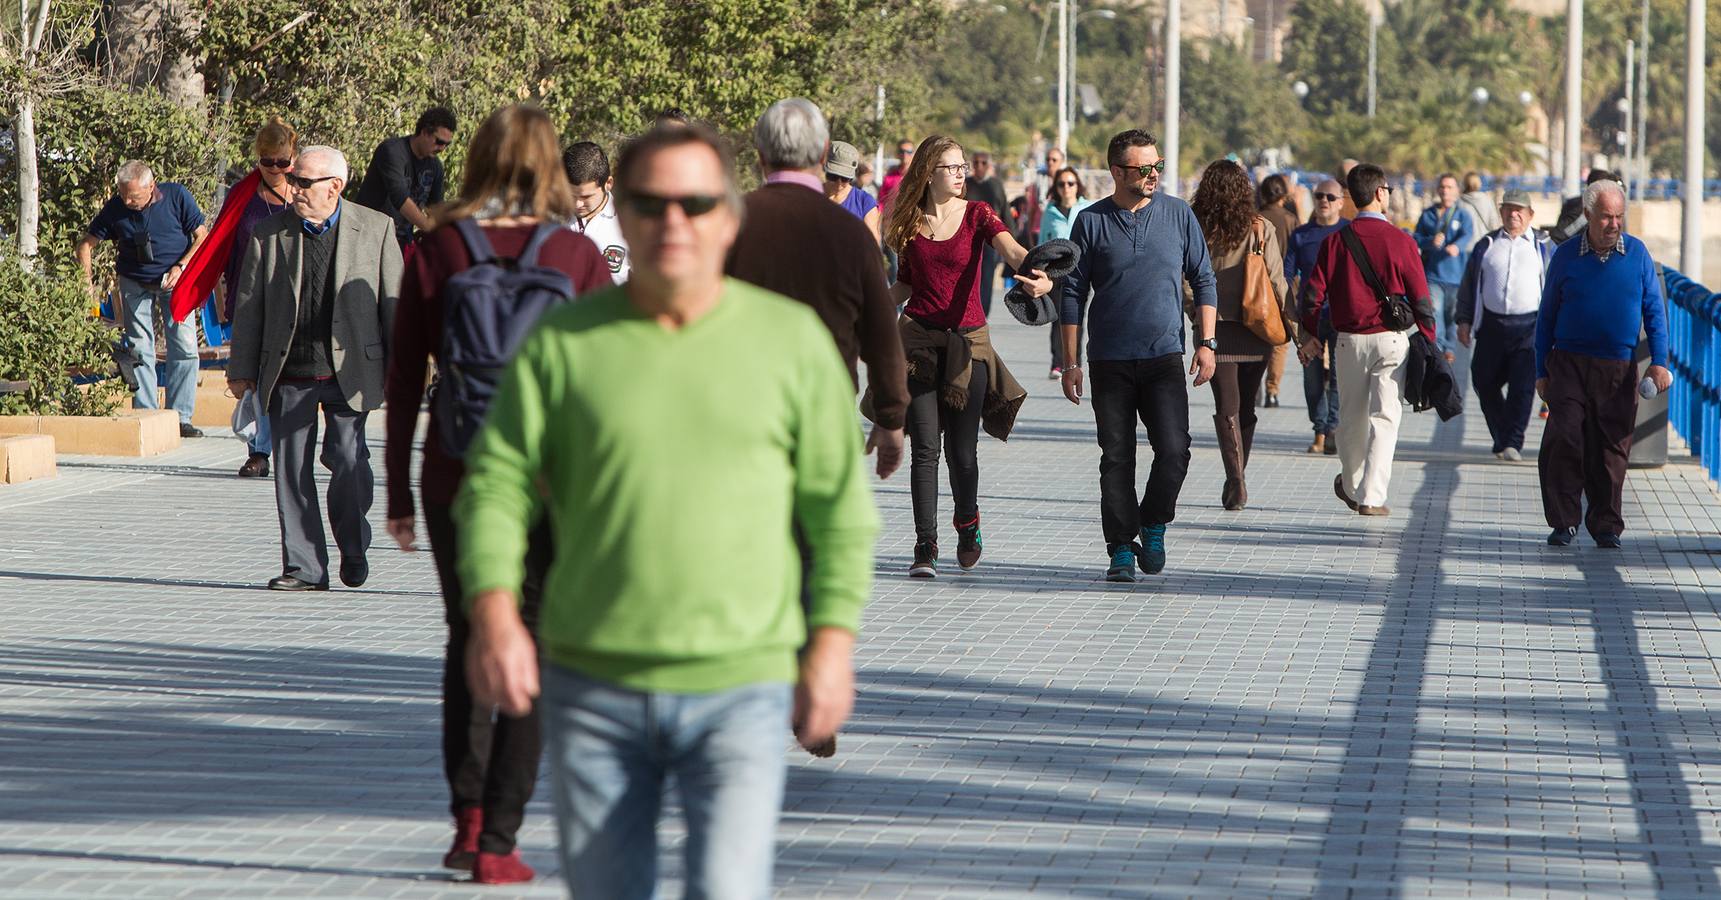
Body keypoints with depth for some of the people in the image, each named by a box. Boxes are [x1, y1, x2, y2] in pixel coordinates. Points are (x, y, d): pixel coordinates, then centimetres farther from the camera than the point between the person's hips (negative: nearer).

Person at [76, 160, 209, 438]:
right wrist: (87, 279, -10)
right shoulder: (115, 208, -7)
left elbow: (202, 237, -4)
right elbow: (86, 244, 3)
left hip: (174, 282, -1)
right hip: (135, 284, 1)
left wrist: (180, 268, -16)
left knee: (184, 347, -9)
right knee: (140, 349, -2)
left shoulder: (177, 196, -11)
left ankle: (180, 417, -5)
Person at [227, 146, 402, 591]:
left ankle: (354, 549, 14)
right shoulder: (269, 232, 6)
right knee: (291, 470, 1)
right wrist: (241, 369, 7)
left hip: (349, 370, -2)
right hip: (288, 376, 2)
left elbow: (394, 302, 4)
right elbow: (248, 304, 9)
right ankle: (304, 566, 9)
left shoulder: (375, 229, 2)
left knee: (347, 460, -9)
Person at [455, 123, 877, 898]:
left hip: (742, 687, -1)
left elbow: (841, 508, 7)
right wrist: (494, 613, -13)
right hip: (592, 687, 2)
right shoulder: (562, 343, 4)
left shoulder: (792, 339, 4)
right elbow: (498, 483, 3)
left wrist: (832, 645, -1)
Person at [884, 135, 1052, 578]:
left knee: (961, 450, 1)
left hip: (968, 341, -1)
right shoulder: (909, 223, 5)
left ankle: (967, 522, 29)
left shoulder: (977, 214, -1)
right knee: (924, 448, -5)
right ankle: (925, 546, 0)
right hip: (919, 340, 1)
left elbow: (1012, 249, -21)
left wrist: (1040, 275, -40)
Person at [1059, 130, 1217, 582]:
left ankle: (1153, 524, 12)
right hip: (1110, 360, 0)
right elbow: (1073, 294, 5)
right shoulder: (1091, 222, 2)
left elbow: (1203, 281, 10)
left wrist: (1206, 343, 1)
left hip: (1164, 357, 0)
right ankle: (1121, 549, 9)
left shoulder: (1178, 215, 5)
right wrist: (1071, 362, 2)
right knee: (1116, 459, 0)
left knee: (1173, 450, -12)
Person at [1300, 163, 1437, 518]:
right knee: (1384, 418, -1)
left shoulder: (1335, 241, -1)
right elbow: (1421, 298, -5)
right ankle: (1371, 497, -7)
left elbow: (1315, 292, 0)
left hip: (1348, 339, 3)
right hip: (1390, 339, -3)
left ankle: (1351, 486, 35)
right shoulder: (1400, 242, -8)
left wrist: (1310, 335, 14)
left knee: (1352, 418, 17)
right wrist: (1429, 342, 5)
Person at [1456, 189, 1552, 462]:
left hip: (1529, 326, -2)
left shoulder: (1543, 248, 8)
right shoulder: (1486, 245, 12)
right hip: (1492, 324, 2)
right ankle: (1501, 438, 20)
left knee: (1523, 386, -9)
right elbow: (1468, 286, 16)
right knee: (1485, 383, 5)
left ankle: (1513, 442, -6)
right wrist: (1464, 320, 8)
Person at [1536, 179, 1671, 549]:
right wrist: (1542, 371, 8)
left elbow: (1654, 310, 9)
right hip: (1570, 364, -1)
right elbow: (1547, 316, 9)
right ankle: (1563, 522, -4)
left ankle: (1606, 525, 15)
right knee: (1563, 439, -13)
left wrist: (1659, 362, -1)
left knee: (1611, 449, 3)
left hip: (1619, 371, 1)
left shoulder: (1637, 254, 4)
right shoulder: (1567, 255, 3)